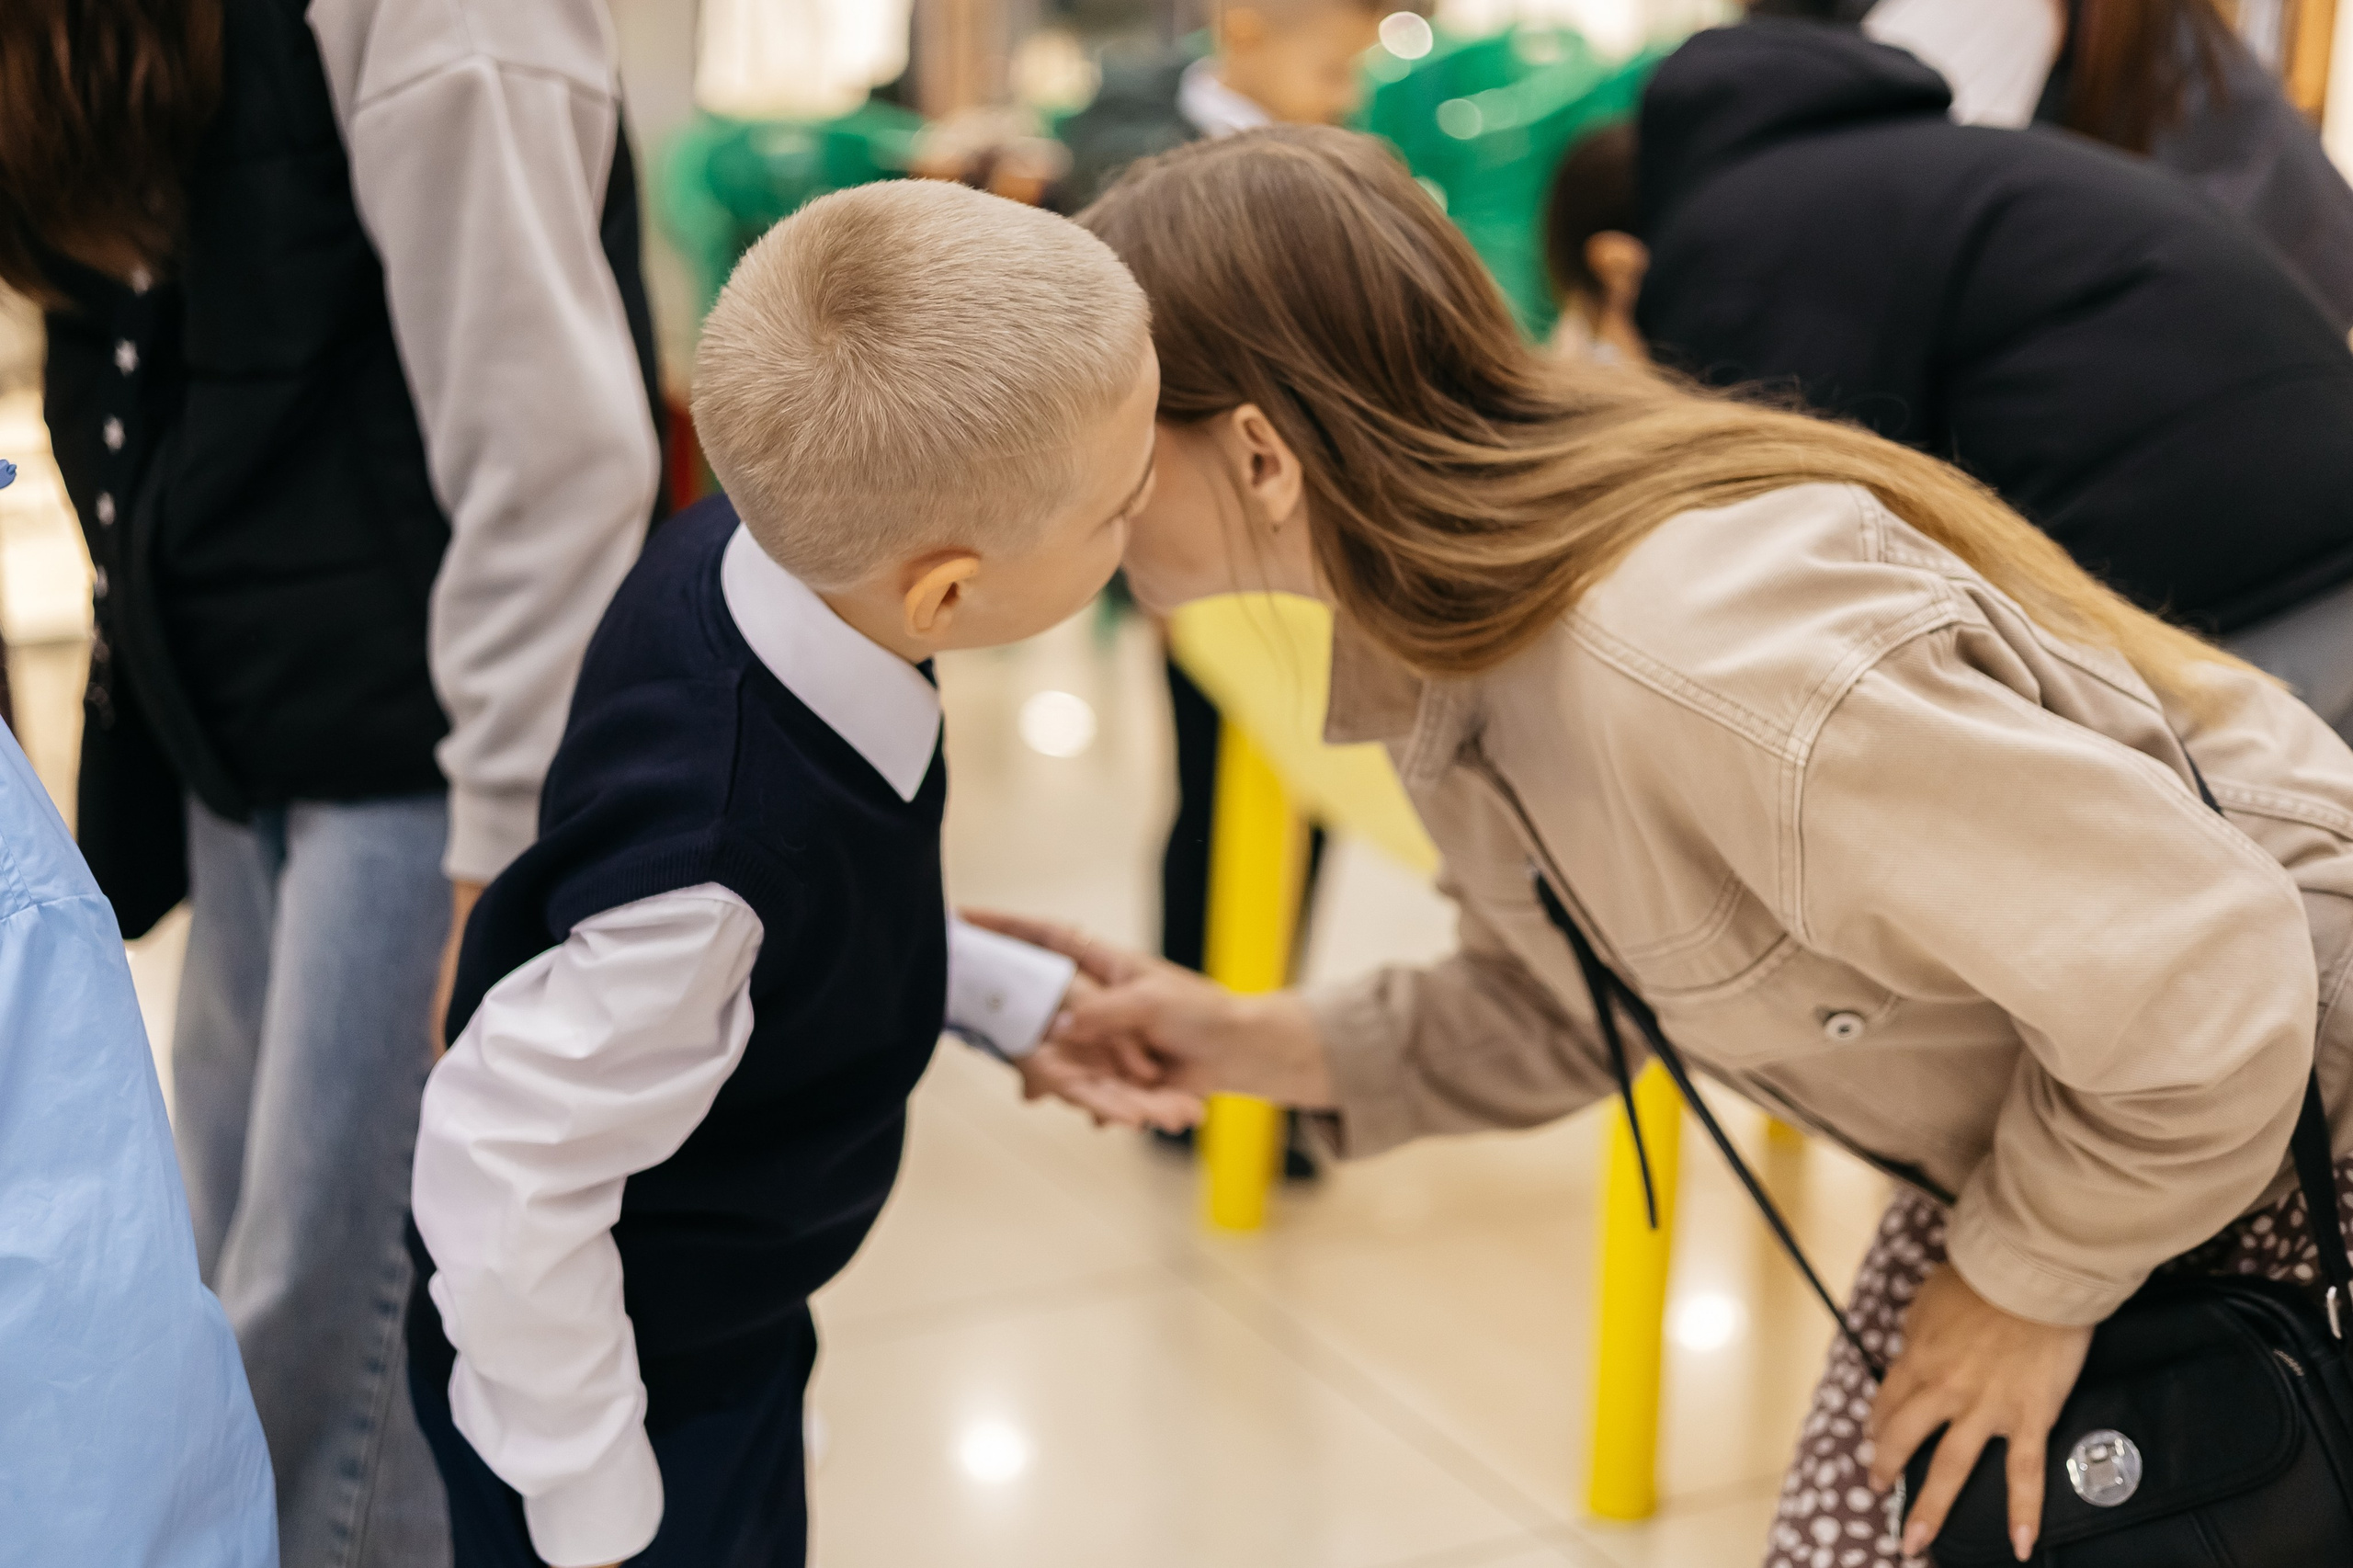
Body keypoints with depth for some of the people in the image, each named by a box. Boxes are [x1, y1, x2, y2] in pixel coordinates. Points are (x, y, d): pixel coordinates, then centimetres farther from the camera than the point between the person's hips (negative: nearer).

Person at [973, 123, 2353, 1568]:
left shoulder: (1685, 656, -37)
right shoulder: (1449, 647, -6)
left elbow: (2206, 983, -32)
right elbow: (1566, 1013, 6)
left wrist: (2035, 1281, -17)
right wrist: (1252, 1044, -6)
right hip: (2054, 1139, 8)